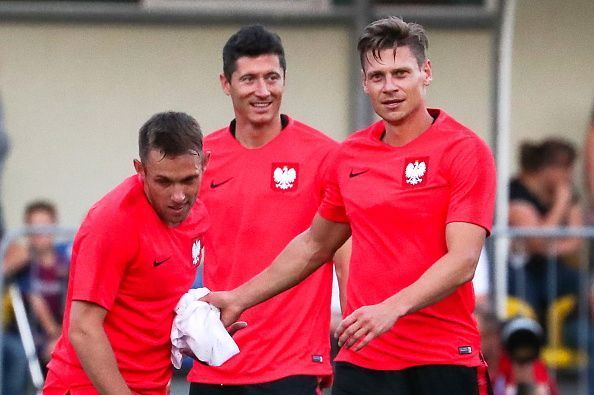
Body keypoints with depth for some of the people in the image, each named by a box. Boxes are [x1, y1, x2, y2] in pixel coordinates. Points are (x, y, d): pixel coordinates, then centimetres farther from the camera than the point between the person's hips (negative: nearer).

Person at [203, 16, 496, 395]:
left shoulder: (466, 150, -7)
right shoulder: (350, 155, 11)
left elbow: (462, 260, -16)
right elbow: (314, 245, 26)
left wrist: (392, 309, -29)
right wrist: (239, 299, 25)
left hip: (442, 363, -4)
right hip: (361, 362, 5)